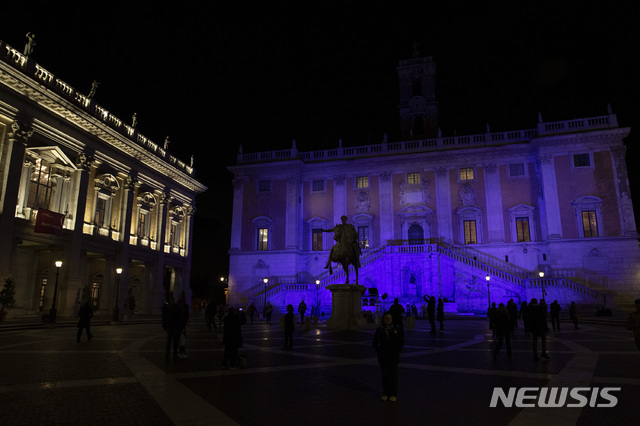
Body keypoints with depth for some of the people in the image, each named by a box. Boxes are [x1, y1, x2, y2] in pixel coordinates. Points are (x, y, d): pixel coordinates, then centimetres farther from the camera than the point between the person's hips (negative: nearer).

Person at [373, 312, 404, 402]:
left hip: (394, 357, -1)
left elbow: (401, 342, 4)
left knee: (393, 376, 4)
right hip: (383, 357, 1)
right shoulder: (379, 330, 0)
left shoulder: (397, 330, -2)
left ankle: (393, 394, 15)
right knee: (385, 375, 9)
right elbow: (375, 343, 7)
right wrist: (379, 351, -2)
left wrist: (396, 352, -2)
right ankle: (385, 393, 21)